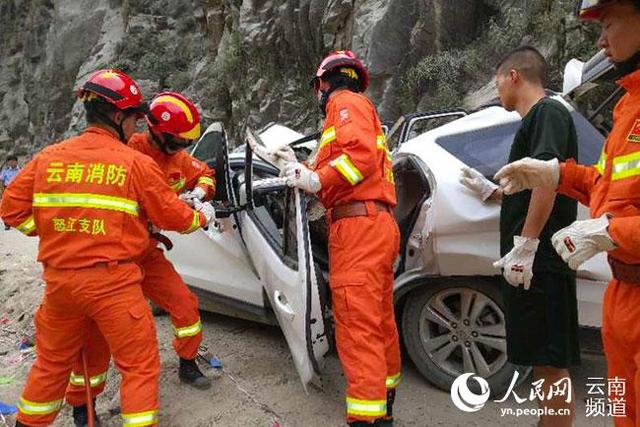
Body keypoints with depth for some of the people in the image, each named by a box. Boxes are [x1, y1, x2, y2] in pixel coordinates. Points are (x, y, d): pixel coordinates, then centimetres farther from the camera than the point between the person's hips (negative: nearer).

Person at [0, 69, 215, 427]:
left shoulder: (49, 157, 3)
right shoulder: (137, 163, -9)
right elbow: (175, 216, -2)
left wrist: (53, 232, 13)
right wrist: (203, 217, 16)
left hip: (59, 280, 6)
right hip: (113, 282, -5)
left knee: (53, 361, 25)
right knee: (141, 365, 8)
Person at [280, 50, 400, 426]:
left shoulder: (344, 103, 1)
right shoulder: (362, 108, 30)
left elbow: (361, 154, -19)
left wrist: (316, 179, -14)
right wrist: (307, 173, 28)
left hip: (359, 225, -11)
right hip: (377, 226, 11)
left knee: (357, 326, -13)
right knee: (380, 321, 17)